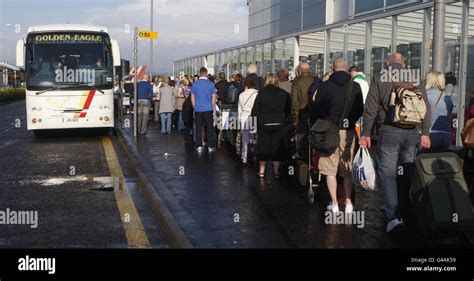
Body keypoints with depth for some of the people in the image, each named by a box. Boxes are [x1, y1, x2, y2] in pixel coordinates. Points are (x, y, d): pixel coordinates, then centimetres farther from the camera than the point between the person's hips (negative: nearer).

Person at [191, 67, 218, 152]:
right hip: (208, 109, -2)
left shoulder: (194, 84, 0)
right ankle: (210, 146, 6)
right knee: (210, 128, 5)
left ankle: (199, 146, 8)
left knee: (198, 128, 7)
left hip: (198, 110, 2)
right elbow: (214, 98, 0)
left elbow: (192, 98, 7)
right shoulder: (210, 84, -5)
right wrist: (213, 107, 15)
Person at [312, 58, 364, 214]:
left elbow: (317, 110, -1)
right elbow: (360, 110, 6)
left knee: (330, 169, 5)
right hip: (349, 132, 2)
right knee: (347, 169, 13)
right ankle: (348, 203, 13)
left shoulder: (324, 86, -6)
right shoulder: (355, 87, -1)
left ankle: (334, 204, 5)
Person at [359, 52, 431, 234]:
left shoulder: (379, 78, 1)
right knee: (409, 172, 15)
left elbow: (370, 109, -3)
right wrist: (425, 133, 7)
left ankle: (394, 216, -10)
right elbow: (426, 107, 4)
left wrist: (365, 133, 2)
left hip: (388, 132, -3)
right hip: (412, 132, 3)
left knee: (387, 174, -1)